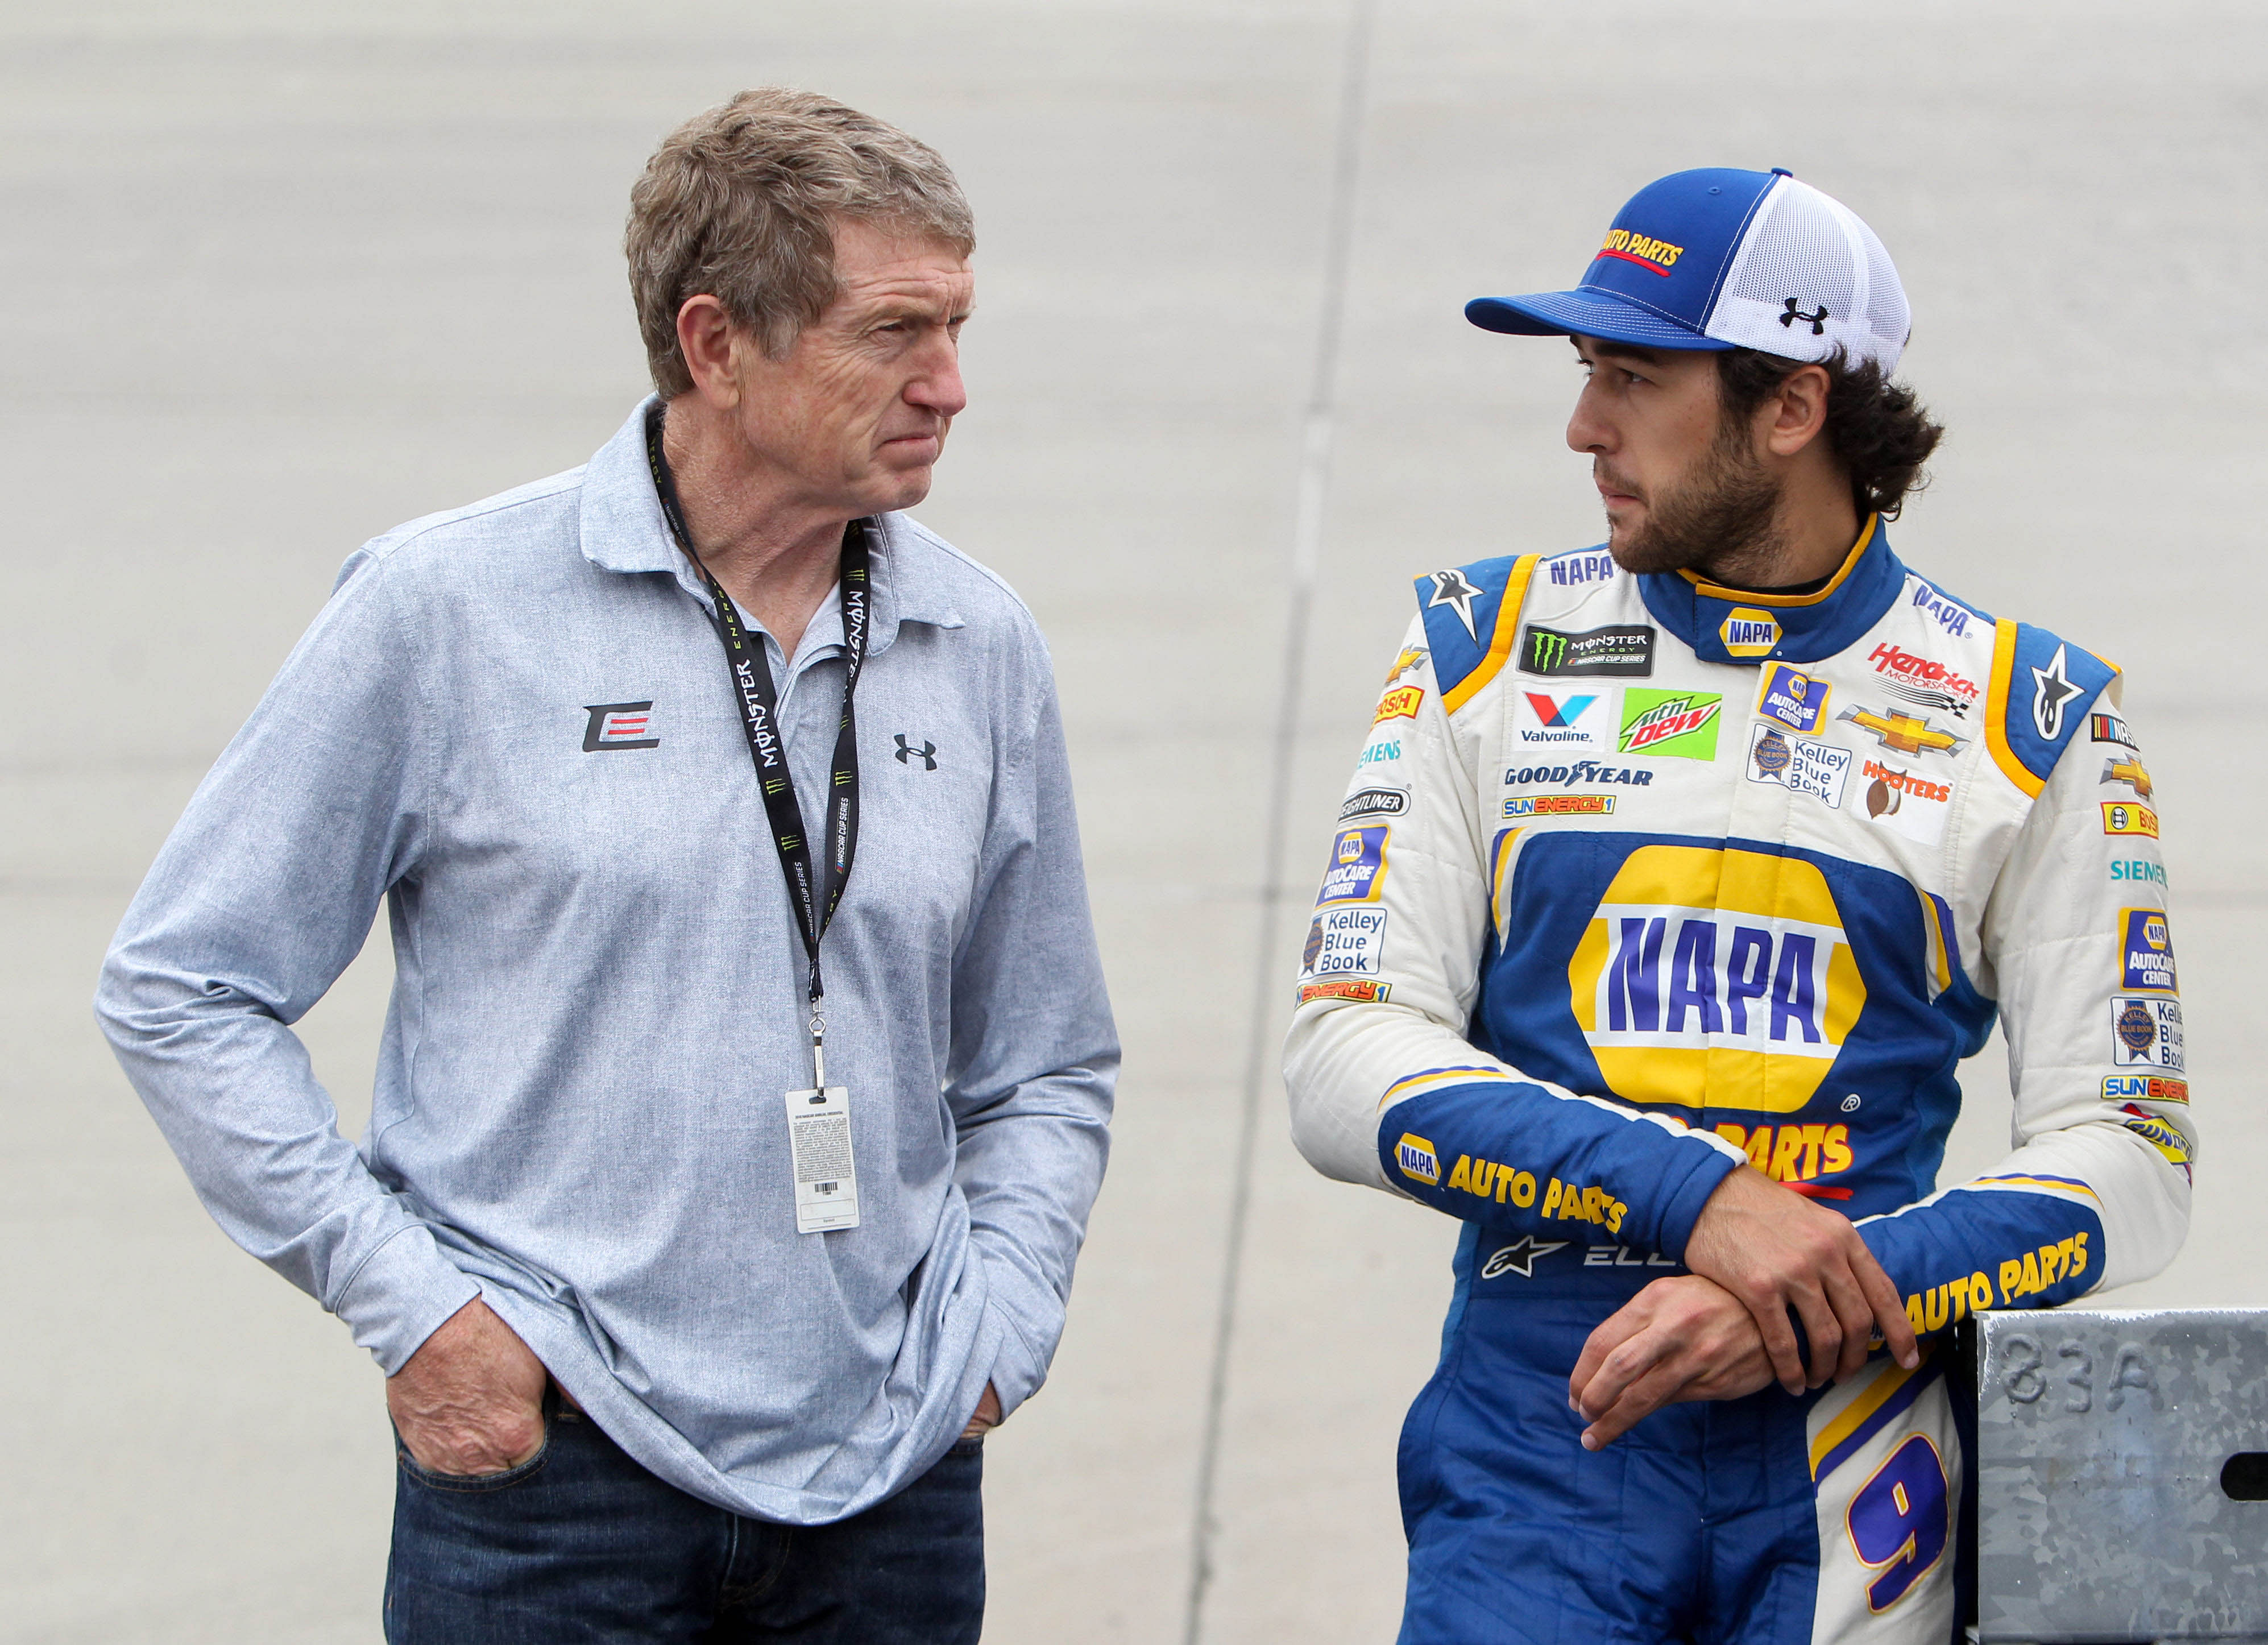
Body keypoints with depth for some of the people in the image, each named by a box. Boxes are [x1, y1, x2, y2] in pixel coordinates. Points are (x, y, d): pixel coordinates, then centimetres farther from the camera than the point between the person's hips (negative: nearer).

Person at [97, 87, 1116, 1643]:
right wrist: (409, 1303, -7)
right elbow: (183, 989, -2)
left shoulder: (982, 650, 8)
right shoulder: (449, 610, -4)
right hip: (550, 1466, -3)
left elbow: (1044, 1073, 19)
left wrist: (996, 1331, 4)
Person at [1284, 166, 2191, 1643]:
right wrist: (1694, 1197, -14)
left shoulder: (2029, 717, 5)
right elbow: (1345, 1067, 1)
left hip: (1850, 1461, -1)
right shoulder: (1485, 649, 9)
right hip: (1539, 1429, 1)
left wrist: (1794, 1324, -14)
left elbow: (2130, 1161, 1)